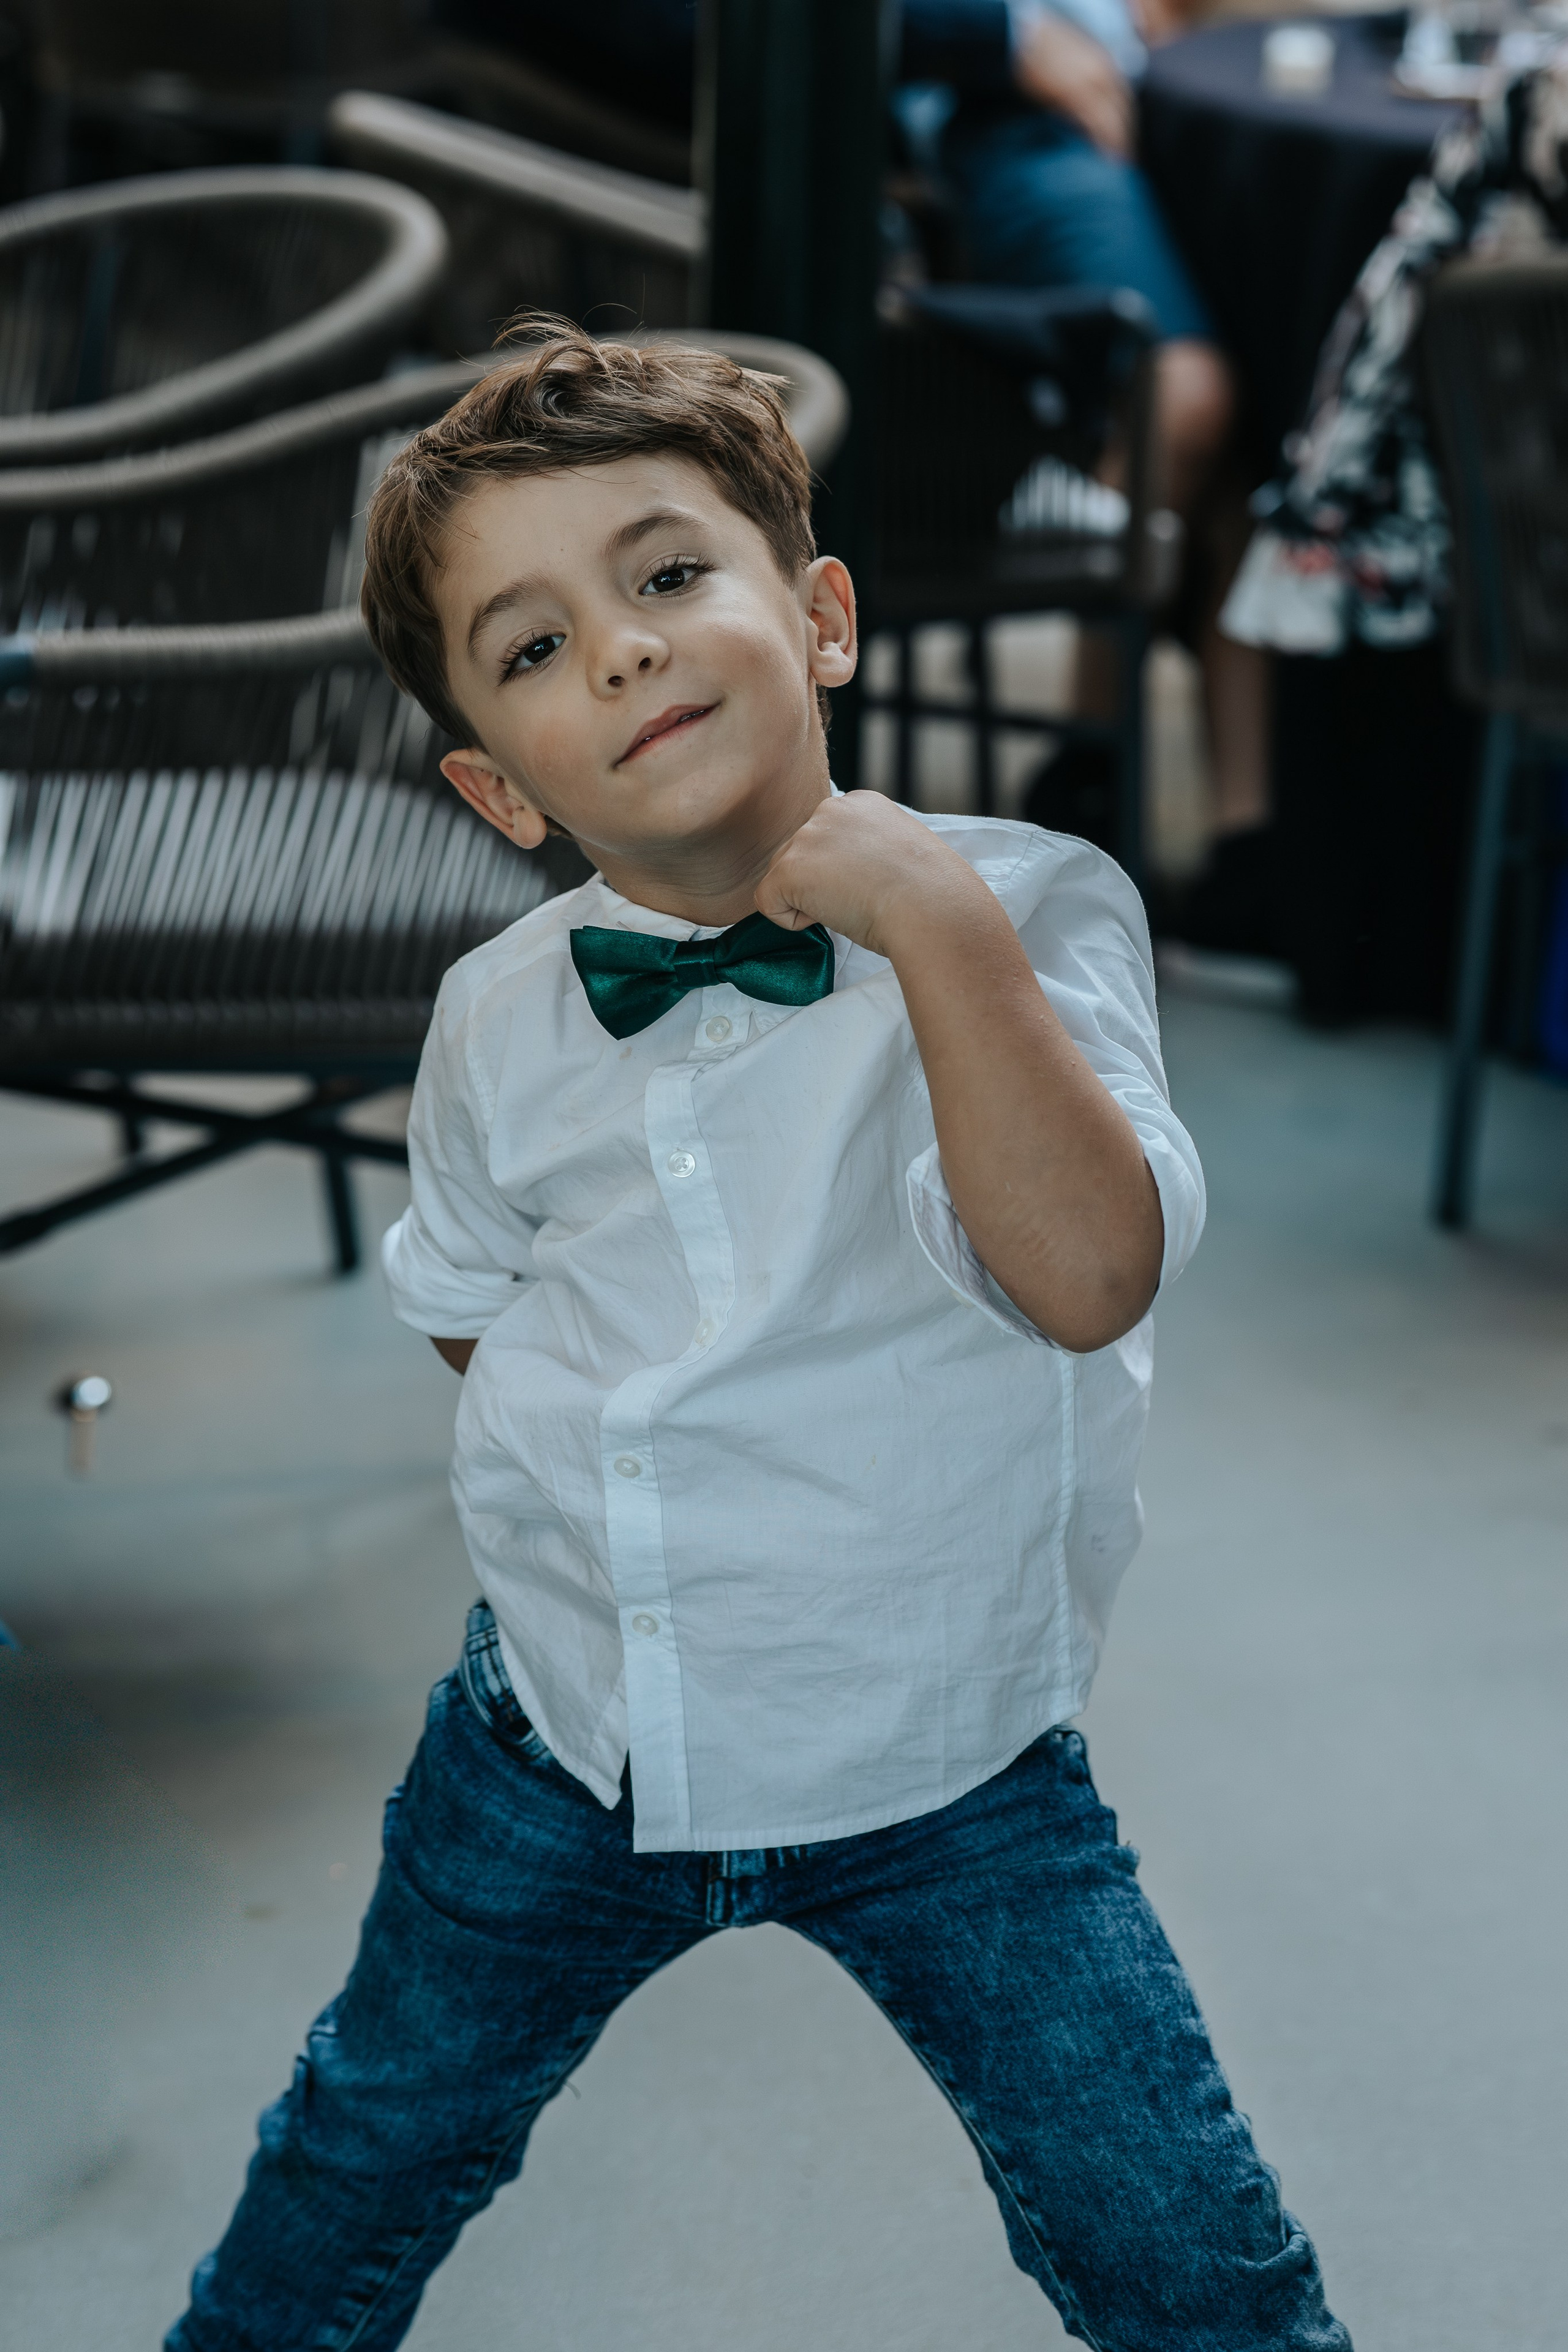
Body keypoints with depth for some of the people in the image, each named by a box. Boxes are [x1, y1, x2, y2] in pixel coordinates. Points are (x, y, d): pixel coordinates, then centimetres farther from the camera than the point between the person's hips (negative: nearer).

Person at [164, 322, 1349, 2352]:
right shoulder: (501, 1024, -5)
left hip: (943, 1779, -3)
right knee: (365, 2162, 23)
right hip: (562, 1743, 3)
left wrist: (939, 924, -36)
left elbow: (1088, 1275, -34)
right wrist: (578, 1462, 6)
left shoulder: (1025, 914, -16)